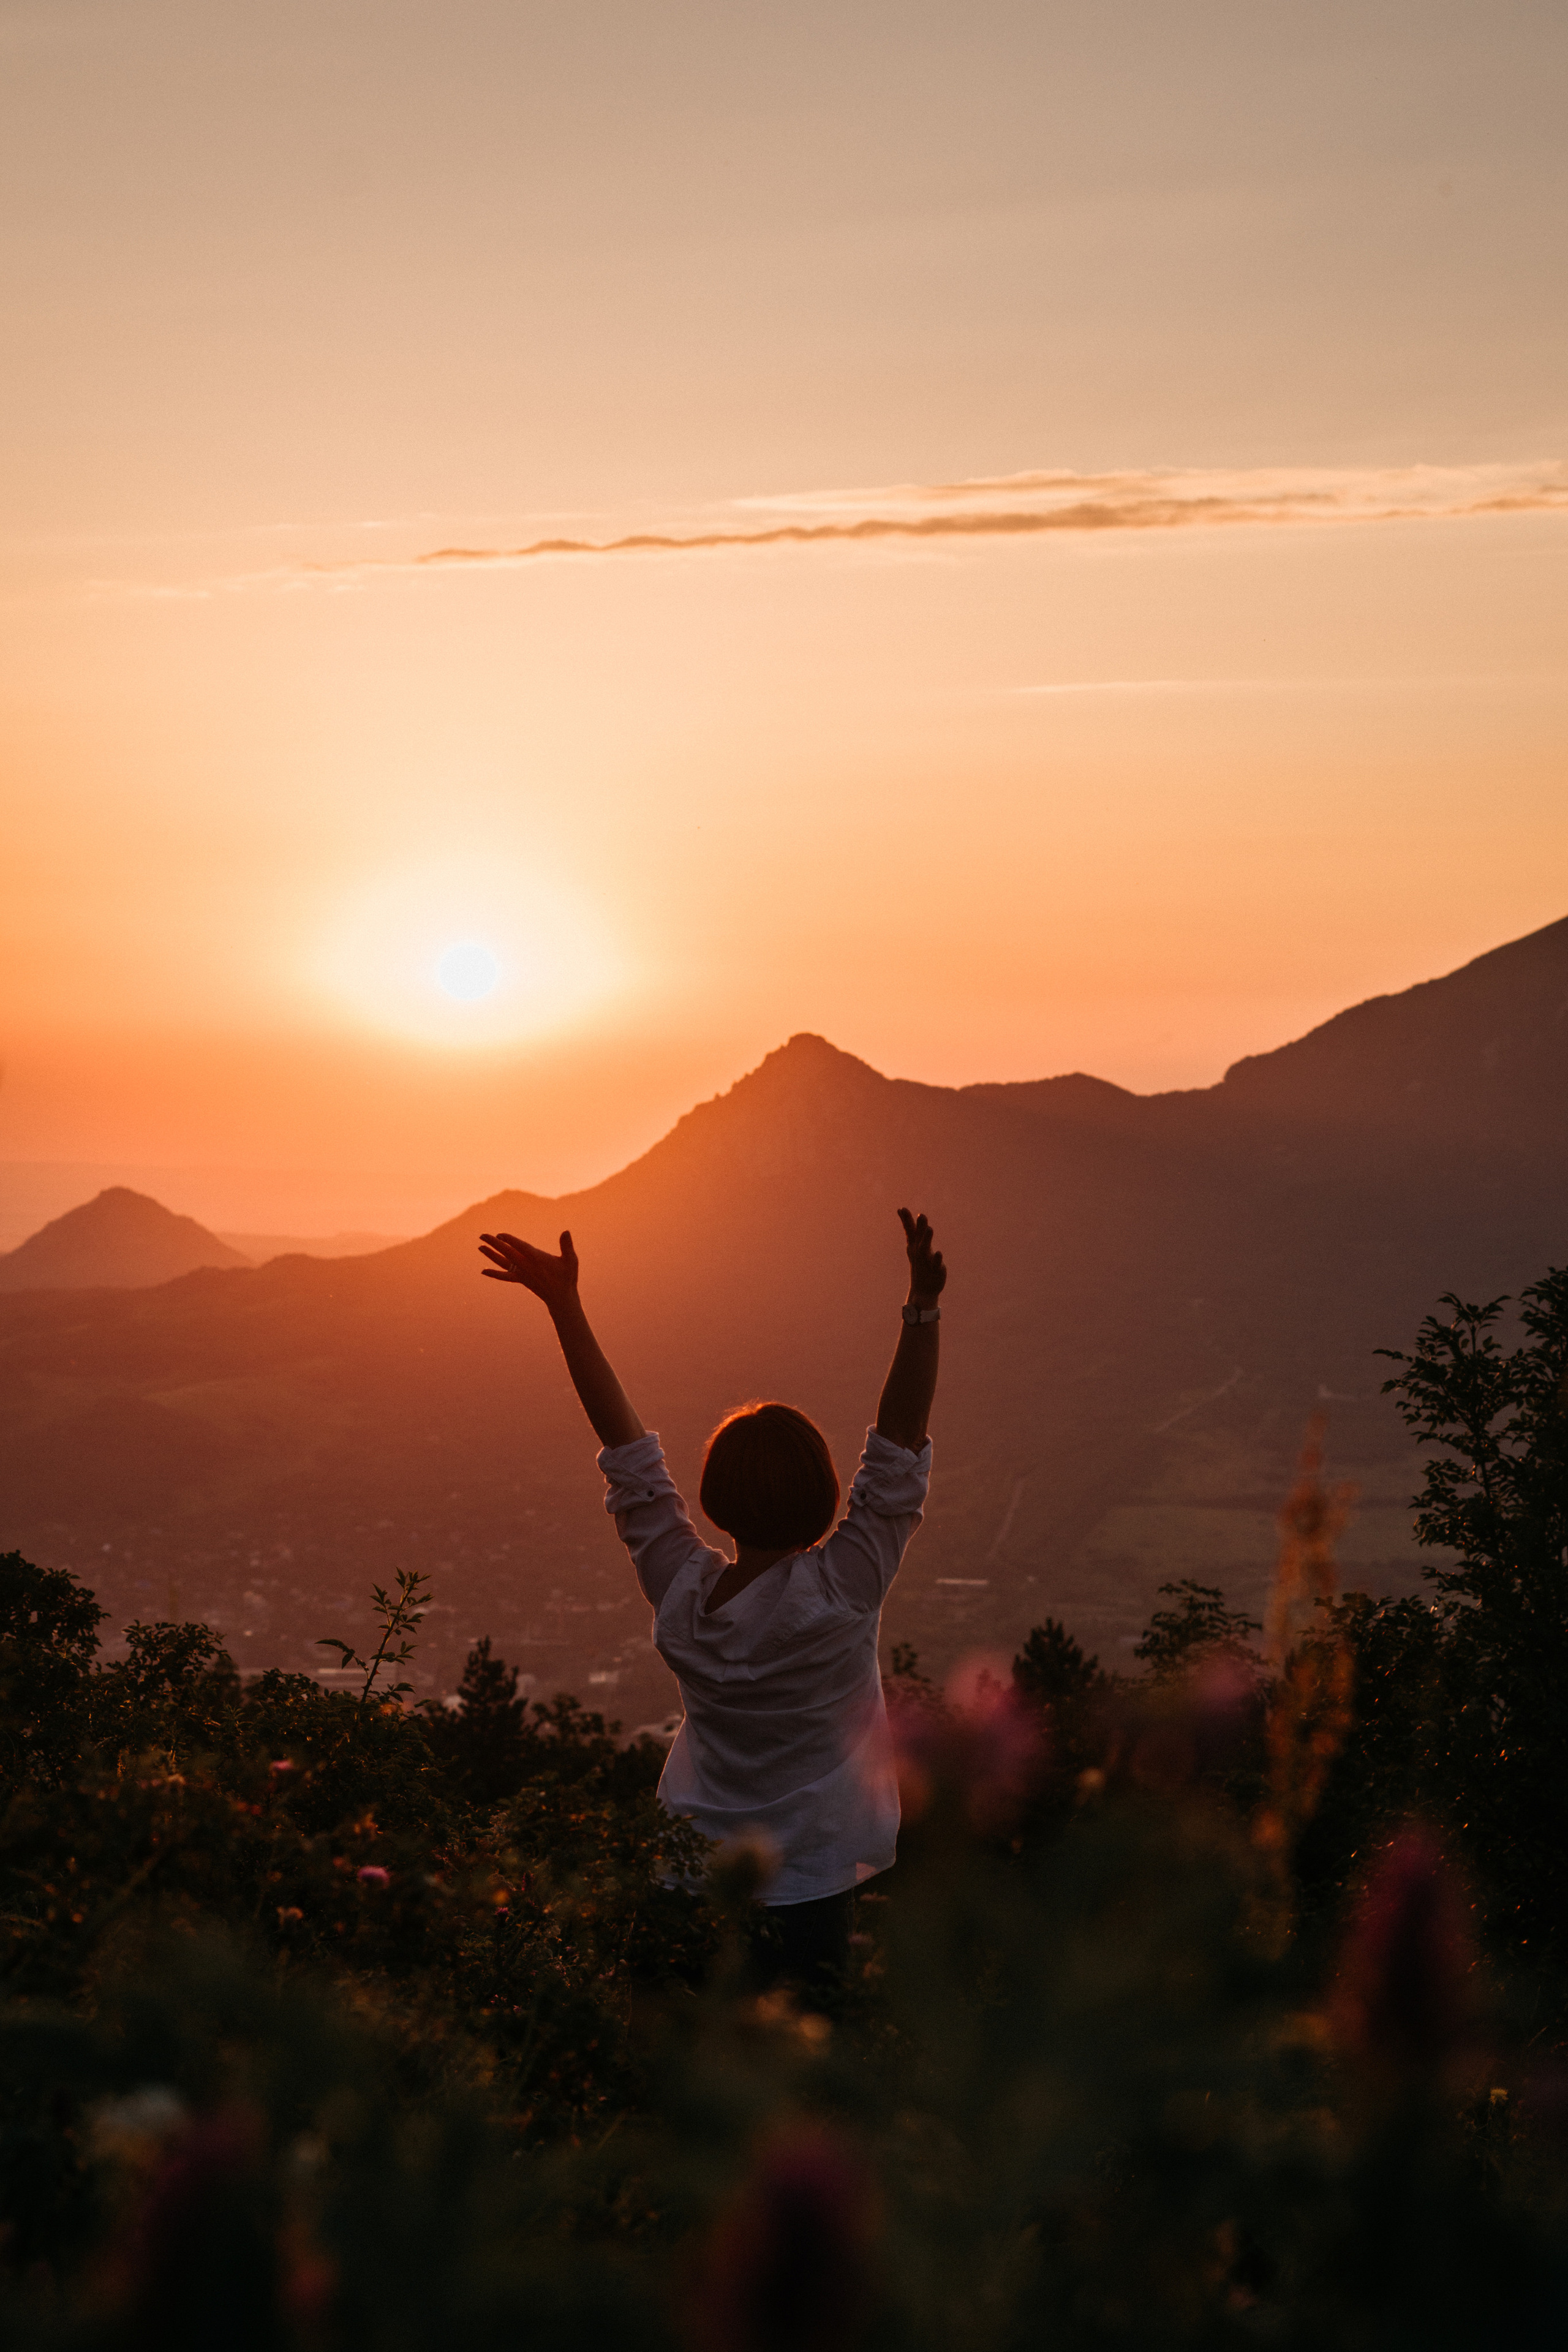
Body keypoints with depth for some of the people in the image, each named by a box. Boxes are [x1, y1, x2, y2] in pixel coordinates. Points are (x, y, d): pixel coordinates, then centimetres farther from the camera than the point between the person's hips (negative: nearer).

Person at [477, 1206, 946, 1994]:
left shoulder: (681, 1591, -9)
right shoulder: (840, 1592, -18)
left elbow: (627, 1448, -4)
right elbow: (899, 1448, -18)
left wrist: (564, 1305, 1)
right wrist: (923, 1310, -20)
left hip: (698, 1876, 4)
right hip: (809, 1884, -3)